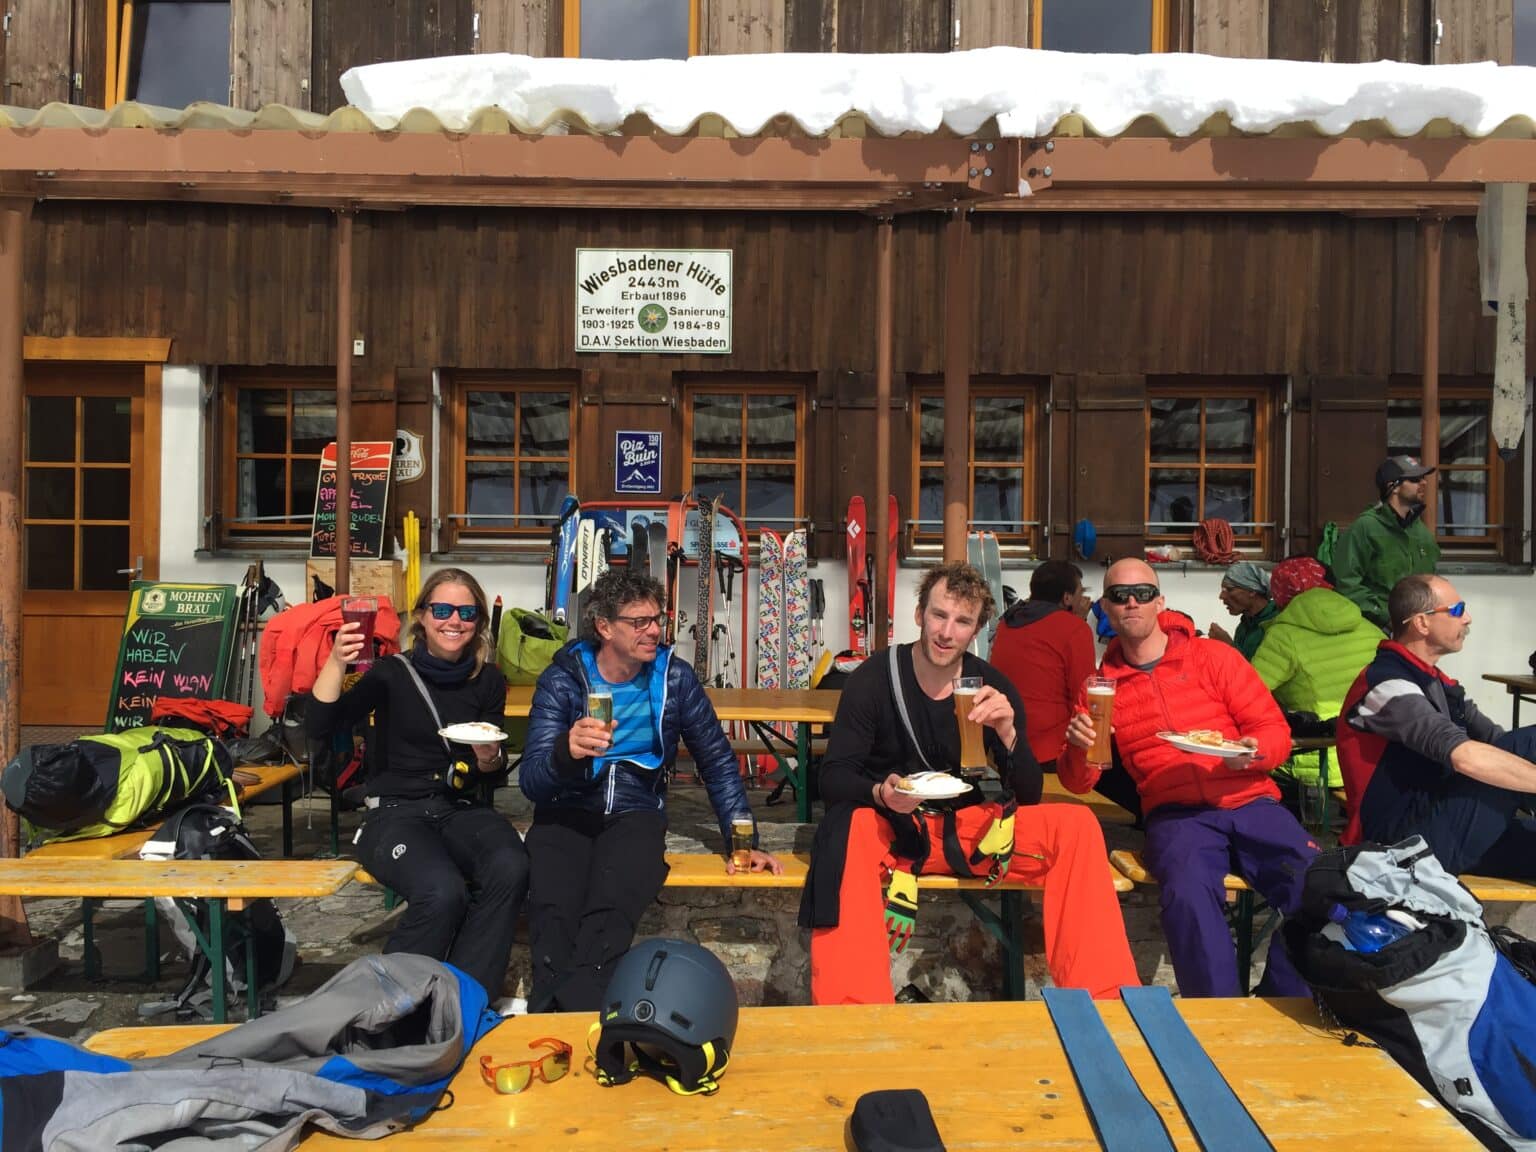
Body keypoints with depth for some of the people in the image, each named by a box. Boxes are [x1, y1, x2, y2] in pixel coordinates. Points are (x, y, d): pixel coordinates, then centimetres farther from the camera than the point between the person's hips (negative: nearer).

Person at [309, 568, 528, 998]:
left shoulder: (488, 681, 9)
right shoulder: (393, 672, 2)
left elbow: (494, 776, 11)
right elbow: (320, 725, -11)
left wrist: (490, 758, -13)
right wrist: (337, 661, -26)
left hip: (464, 810, 3)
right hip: (397, 812, -3)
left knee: (511, 870, -32)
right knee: (443, 891, -34)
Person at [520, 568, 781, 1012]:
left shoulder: (674, 676, 2)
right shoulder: (561, 679, -2)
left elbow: (718, 762, 10)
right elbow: (531, 781, -11)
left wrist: (743, 841, 3)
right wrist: (567, 752, -34)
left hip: (636, 813, 0)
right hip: (568, 813, 0)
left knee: (609, 915, -33)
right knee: (553, 911, -33)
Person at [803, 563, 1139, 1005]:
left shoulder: (992, 687, -2)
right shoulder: (873, 678, -9)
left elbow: (1029, 797, -3)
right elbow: (833, 778, -10)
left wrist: (1007, 732, -22)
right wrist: (881, 793, -33)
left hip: (968, 828, 3)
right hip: (891, 828, -3)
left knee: (1076, 826, -19)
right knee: (849, 829, -38)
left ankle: (1099, 999, -16)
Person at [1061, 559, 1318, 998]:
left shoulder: (1213, 656, 9)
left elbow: (1276, 729, 6)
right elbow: (1077, 782, 10)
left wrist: (1254, 752, -17)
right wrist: (1078, 749, -13)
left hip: (1250, 802, 1)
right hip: (1176, 814, -1)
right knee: (1188, 892, -33)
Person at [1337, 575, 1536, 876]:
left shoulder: (1435, 682, 16)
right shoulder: (1389, 685, -16)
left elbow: (1495, 738, 11)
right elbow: (1464, 757, -27)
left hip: (1441, 825, 9)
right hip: (1410, 840, -9)